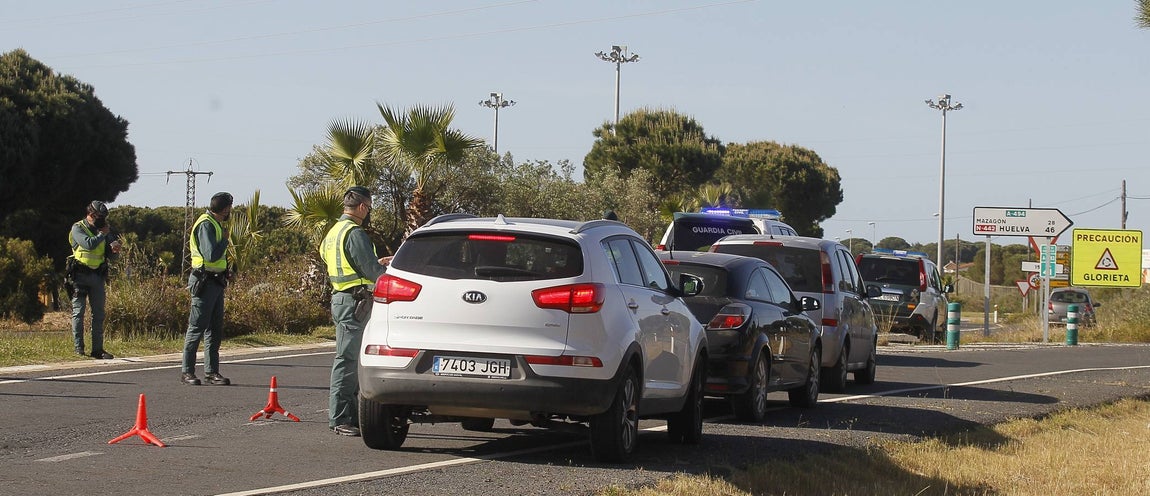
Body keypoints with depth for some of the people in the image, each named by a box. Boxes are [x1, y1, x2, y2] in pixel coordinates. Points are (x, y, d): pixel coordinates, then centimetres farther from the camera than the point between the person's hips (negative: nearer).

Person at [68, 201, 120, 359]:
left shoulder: (102, 230, 13)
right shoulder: (78, 228, -4)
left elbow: (111, 256, 12)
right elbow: (88, 244, -21)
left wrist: (114, 250, -10)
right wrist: (102, 234, -9)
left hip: (98, 276, 5)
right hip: (80, 275, -5)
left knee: (98, 314, 5)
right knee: (78, 312, -5)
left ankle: (97, 349, 8)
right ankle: (78, 348, -3)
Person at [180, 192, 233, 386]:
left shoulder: (215, 224, 16)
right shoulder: (206, 225, -15)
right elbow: (211, 255, -24)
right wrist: (225, 239, -12)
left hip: (216, 281, 10)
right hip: (204, 282, -10)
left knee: (215, 329, 10)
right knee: (197, 327, -5)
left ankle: (211, 371, 15)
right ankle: (187, 372, 1)